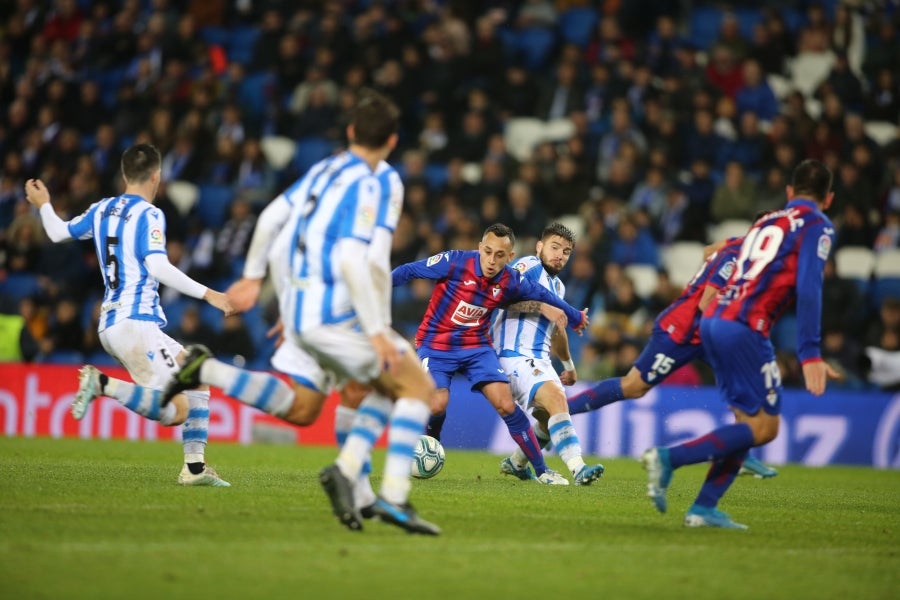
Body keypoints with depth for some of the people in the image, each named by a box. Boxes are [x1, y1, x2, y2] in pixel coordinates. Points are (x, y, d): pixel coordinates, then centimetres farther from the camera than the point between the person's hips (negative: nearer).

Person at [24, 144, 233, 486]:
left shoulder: (102, 210, 14)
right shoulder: (149, 215, -7)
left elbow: (58, 232, 26)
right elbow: (158, 267, -19)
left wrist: (43, 205, 45)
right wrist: (207, 294, -18)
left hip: (111, 326, 9)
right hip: (135, 323, -9)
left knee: (197, 382, 15)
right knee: (176, 411, -15)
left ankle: (194, 467, 7)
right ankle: (103, 384, -20)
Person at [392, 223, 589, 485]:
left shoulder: (512, 283, -9)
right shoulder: (455, 262, -21)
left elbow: (543, 296, 11)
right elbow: (408, 271, -14)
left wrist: (576, 318, 25)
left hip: (477, 347, 3)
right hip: (435, 345, -2)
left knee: (506, 405, -11)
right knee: (437, 405, -23)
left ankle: (541, 470, 0)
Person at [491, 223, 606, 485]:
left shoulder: (558, 286, 21)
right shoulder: (528, 266, -6)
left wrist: (568, 364, 44)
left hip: (539, 359, 10)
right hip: (516, 355, -10)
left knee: (551, 418, 17)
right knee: (557, 398, -27)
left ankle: (515, 463, 38)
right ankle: (578, 468, -37)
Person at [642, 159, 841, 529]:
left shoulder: (765, 221, 24)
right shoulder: (817, 225, 2)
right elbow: (808, 287, -12)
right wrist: (809, 353, -17)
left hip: (712, 319, 8)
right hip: (743, 327, -8)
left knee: (748, 420, 12)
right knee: (764, 426, -3)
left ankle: (703, 508, 4)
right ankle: (669, 458, -14)